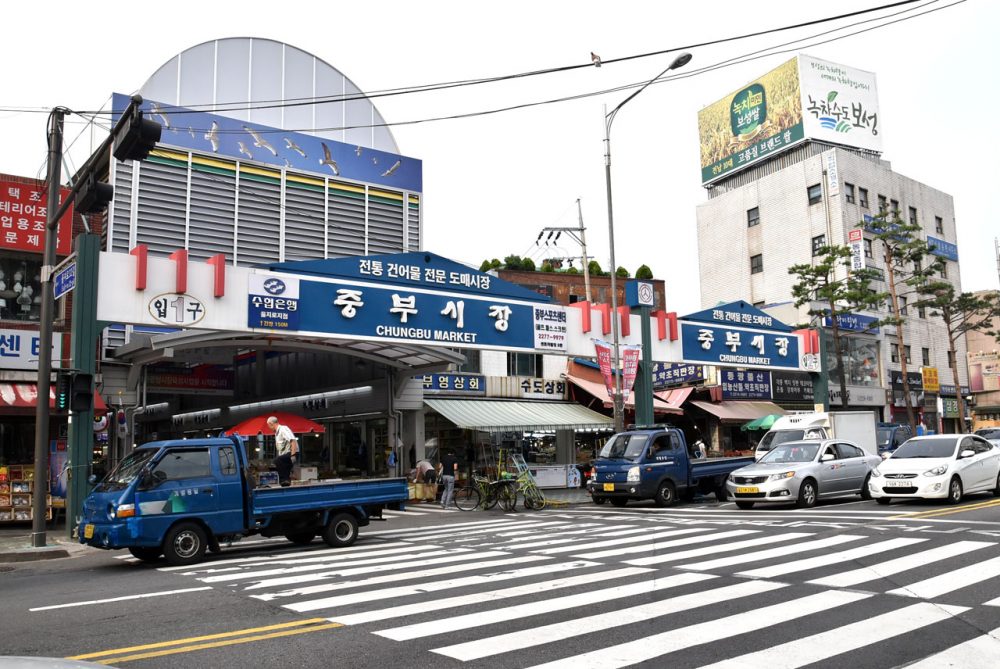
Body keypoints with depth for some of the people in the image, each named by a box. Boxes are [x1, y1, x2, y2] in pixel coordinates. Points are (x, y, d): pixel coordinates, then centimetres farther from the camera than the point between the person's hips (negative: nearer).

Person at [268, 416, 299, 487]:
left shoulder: (283, 429, -11)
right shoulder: (277, 432, 18)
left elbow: (293, 441, -22)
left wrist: (293, 455, -29)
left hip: (291, 453, -10)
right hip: (285, 455, 10)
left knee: (277, 460, -32)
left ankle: (284, 479, -28)